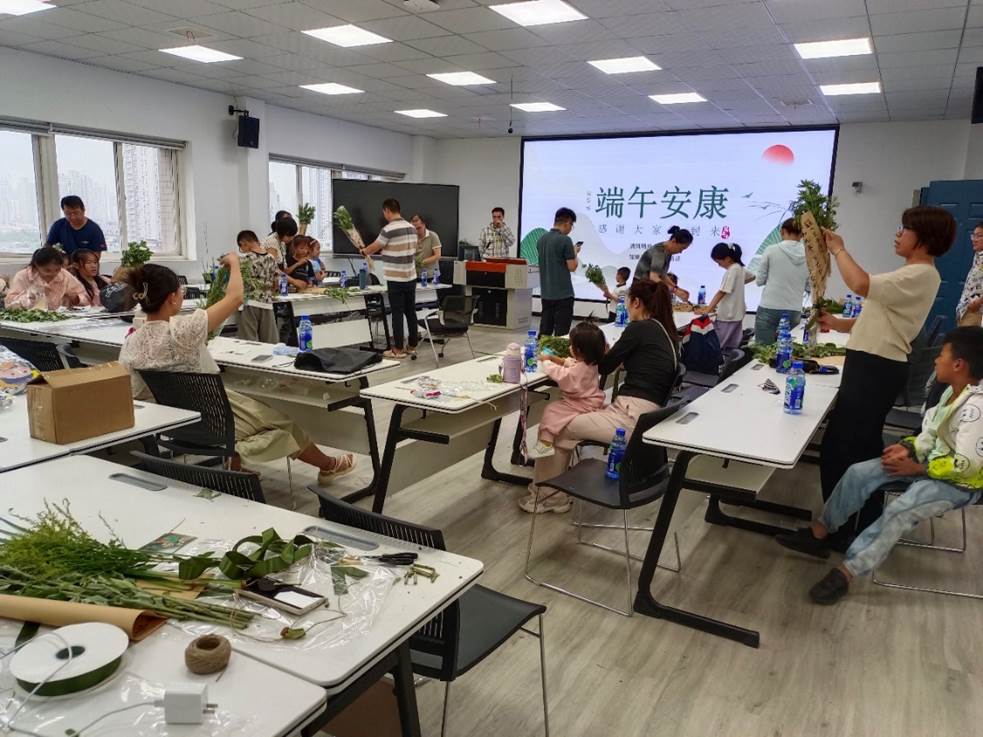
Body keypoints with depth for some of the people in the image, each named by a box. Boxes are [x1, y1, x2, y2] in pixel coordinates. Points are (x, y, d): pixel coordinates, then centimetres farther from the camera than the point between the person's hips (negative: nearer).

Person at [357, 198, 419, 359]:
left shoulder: (389, 229, -14)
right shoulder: (411, 228, 7)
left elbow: (374, 247, -2)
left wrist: (363, 251, 19)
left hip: (396, 279, -7)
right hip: (411, 277, 7)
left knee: (397, 313, -1)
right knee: (411, 311, 10)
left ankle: (398, 349, 3)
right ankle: (412, 346, 17)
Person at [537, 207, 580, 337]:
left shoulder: (541, 239, 7)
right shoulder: (565, 240, -15)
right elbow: (572, 267, -13)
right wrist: (575, 253, 5)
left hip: (546, 293, 7)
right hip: (563, 294, -7)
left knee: (545, 331, 12)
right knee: (561, 333, -1)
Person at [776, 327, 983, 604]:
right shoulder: (953, 391, 3)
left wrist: (917, 468, -19)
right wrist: (910, 447, -6)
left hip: (960, 482, -9)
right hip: (934, 461, 9)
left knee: (898, 512, -31)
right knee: (859, 472, -5)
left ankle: (846, 571, -24)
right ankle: (819, 533, 0)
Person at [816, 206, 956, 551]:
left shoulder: (920, 276, -17)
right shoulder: (914, 275, 17)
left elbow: (861, 284, -31)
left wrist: (838, 249, -15)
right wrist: (839, 324, 5)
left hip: (875, 368, -11)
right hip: (875, 366, 11)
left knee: (838, 448, -5)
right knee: (862, 447, 18)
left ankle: (838, 532, 6)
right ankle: (865, 524, 31)